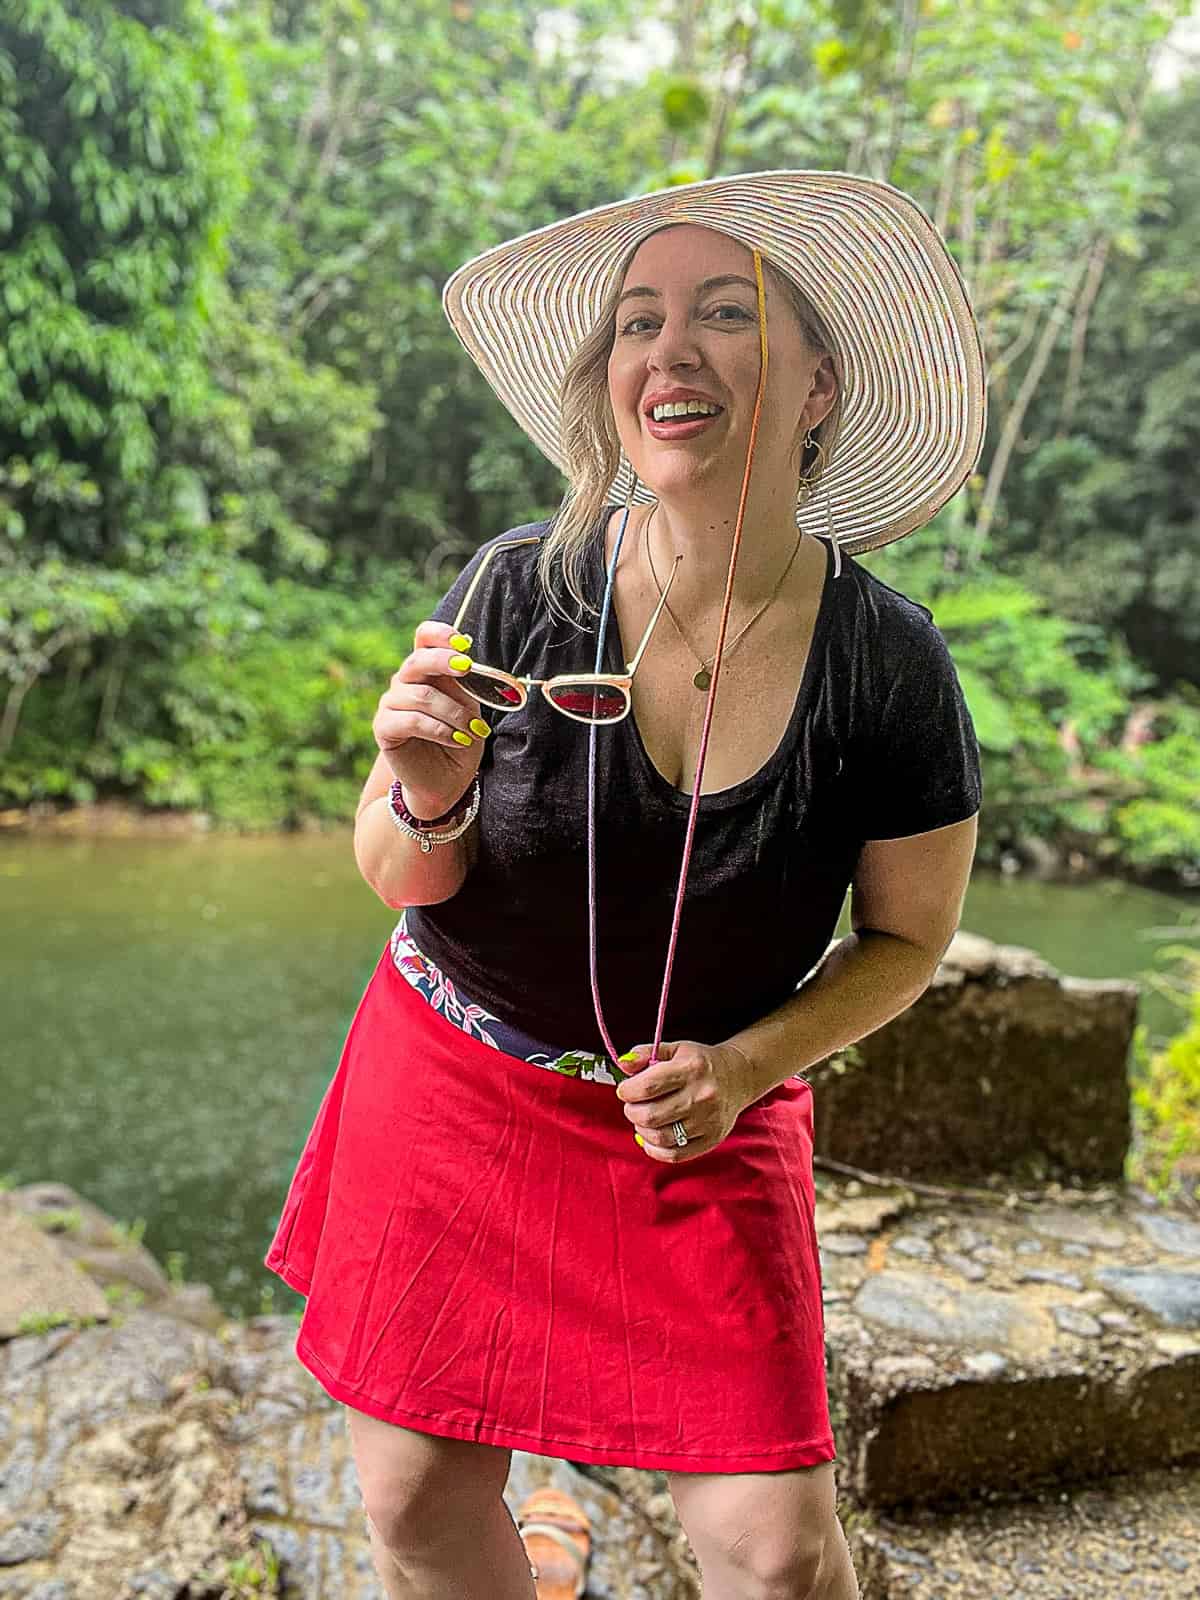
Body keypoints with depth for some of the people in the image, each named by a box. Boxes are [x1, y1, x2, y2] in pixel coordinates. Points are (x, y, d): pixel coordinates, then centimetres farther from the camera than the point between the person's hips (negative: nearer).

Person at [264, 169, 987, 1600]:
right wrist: (426, 800, -28)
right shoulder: (520, 587, -15)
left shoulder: (888, 665, -15)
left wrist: (743, 1065, -16)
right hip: (456, 1076, 1)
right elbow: (401, 880, -5)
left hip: (703, 1122, 0)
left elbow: (907, 936, -1)